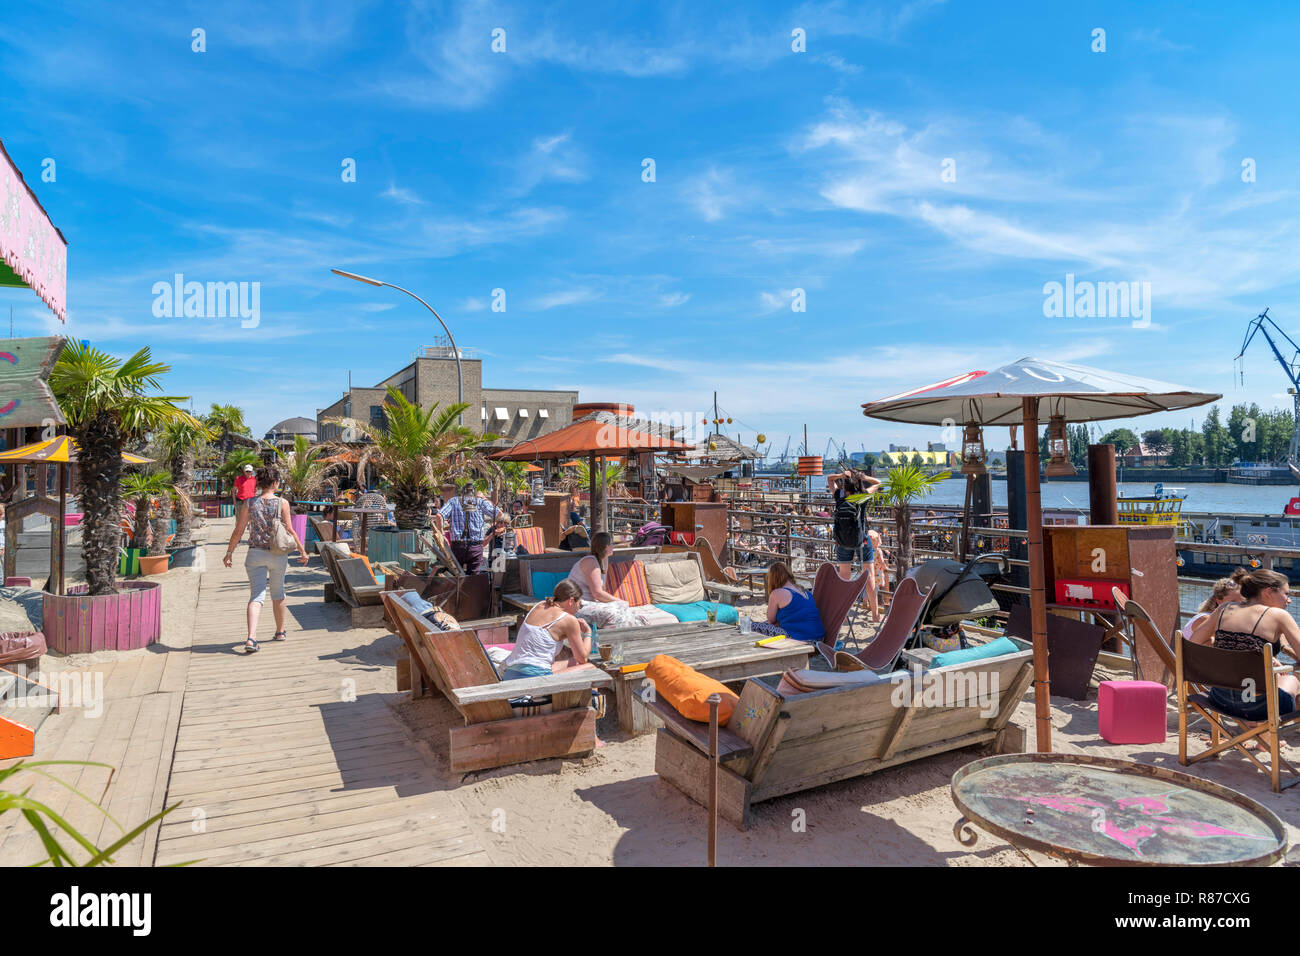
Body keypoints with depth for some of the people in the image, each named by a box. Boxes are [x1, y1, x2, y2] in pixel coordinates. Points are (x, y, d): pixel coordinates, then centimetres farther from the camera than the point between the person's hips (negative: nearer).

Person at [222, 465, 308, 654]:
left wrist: (229, 552, 12)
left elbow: (238, 530, 1)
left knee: (256, 595, 0)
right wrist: (302, 551, 3)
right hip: (278, 555, -1)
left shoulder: (250, 503, -1)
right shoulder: (282, 503, -6)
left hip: (255, 553, 1)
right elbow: (290, 531, -6)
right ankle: (280, 632, 33)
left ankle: (251, 638, -17)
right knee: (278, 593, 17)